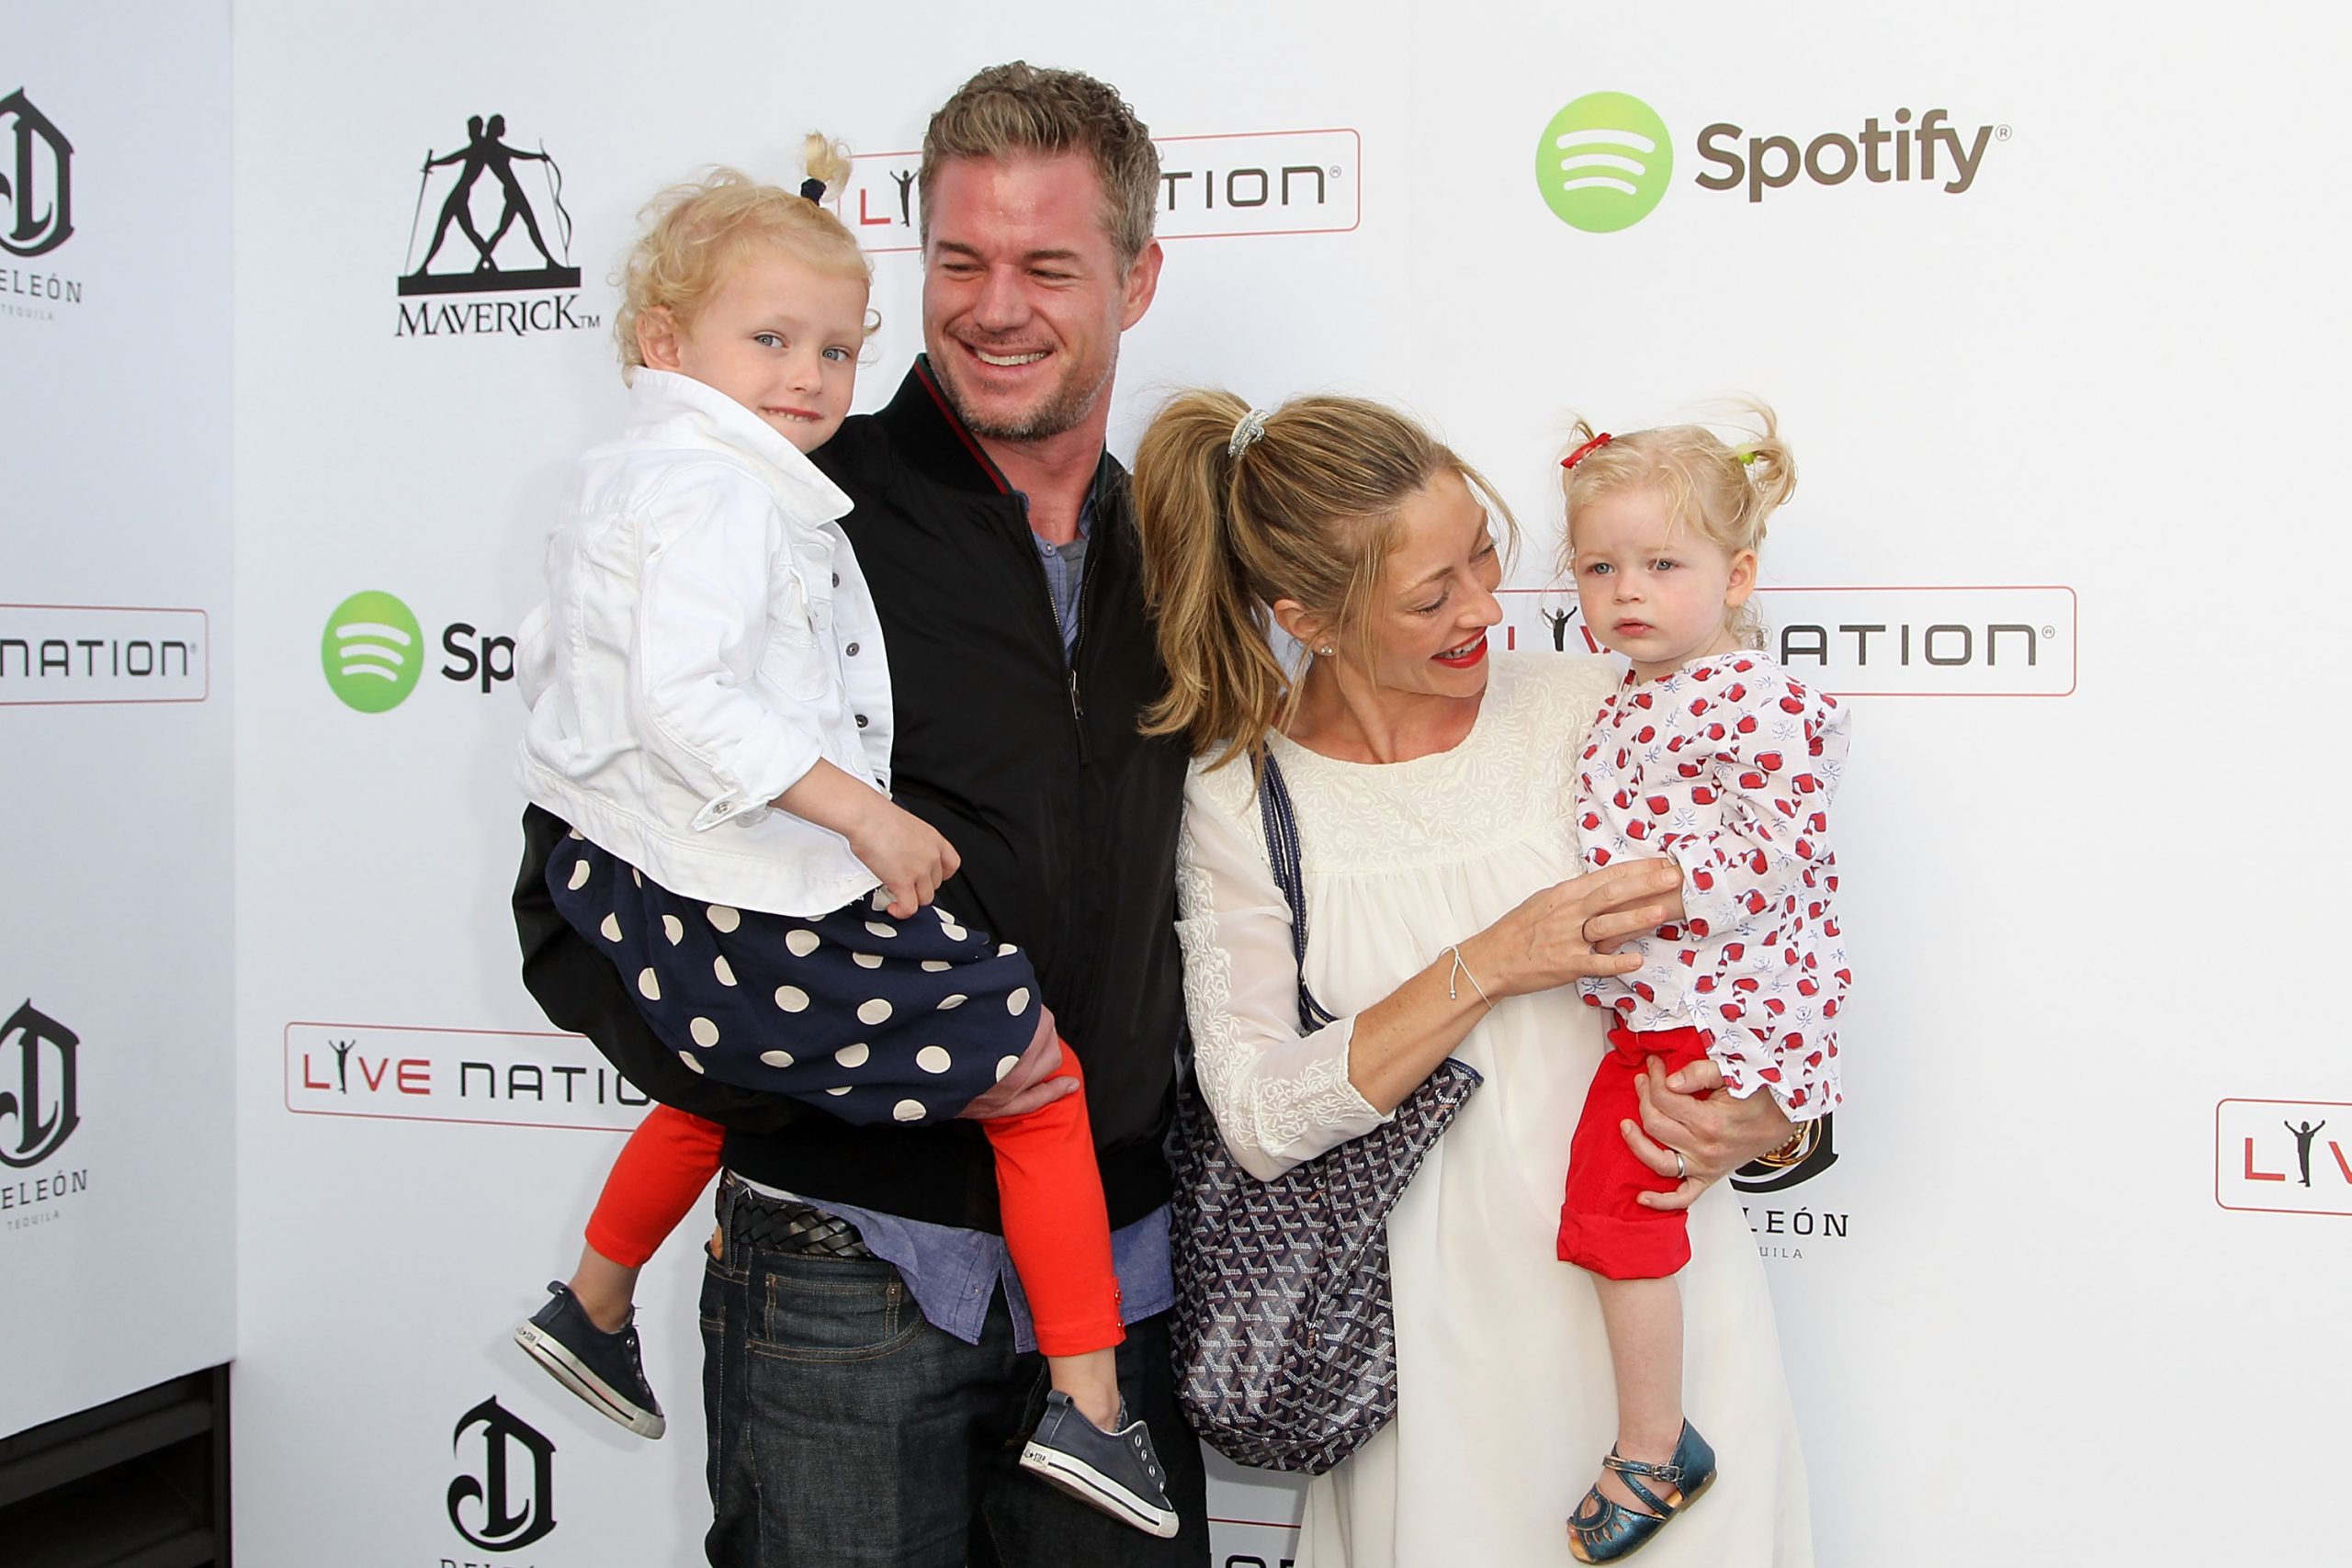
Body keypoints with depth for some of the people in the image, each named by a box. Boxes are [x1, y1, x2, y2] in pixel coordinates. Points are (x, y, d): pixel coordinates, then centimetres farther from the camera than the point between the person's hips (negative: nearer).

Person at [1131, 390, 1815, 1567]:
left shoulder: (1594, 709, -4)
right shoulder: (1238, 795, -5)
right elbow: (1257, 1119, -10)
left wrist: (1763, 1120, -13)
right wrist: (1487, 967, -19)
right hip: (1440, 1326, 0)